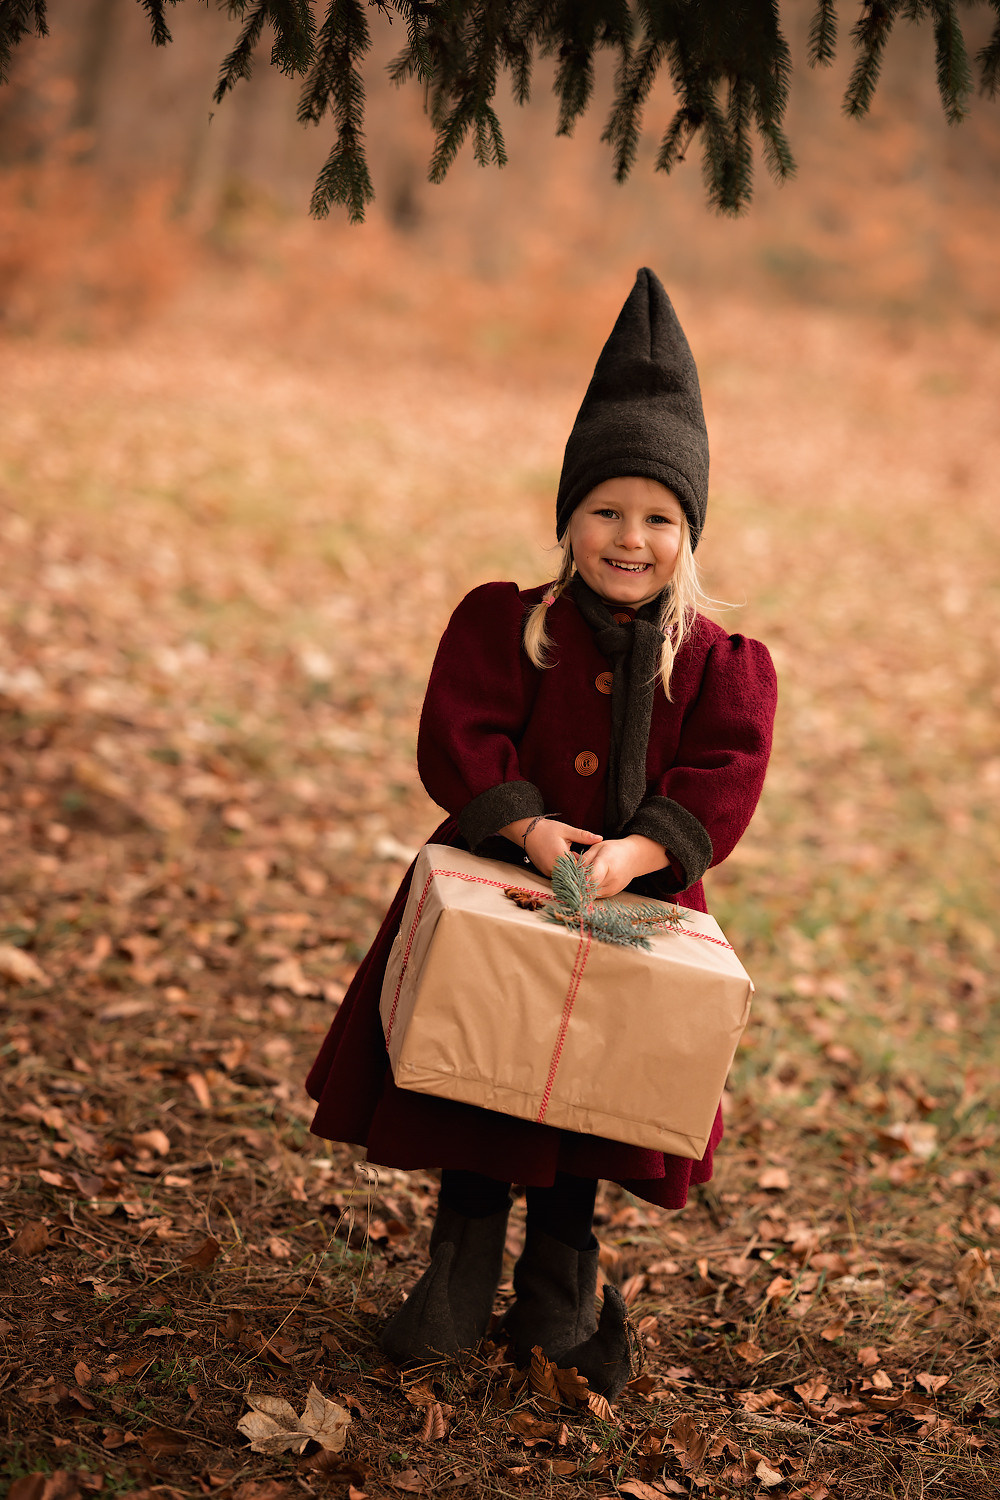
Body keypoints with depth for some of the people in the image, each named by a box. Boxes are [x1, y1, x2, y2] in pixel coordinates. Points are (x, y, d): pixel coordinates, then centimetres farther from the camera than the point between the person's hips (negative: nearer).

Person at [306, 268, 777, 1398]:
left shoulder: (721, 664, 0)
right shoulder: (503, 624, -2)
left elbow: (723, 781, -10)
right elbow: (458, 739, -11)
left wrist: (633, 851, -26)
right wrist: (530, 825, -26)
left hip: (635, 905, 1)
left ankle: (560, 1284, 25)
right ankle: (463, 1263, 23)